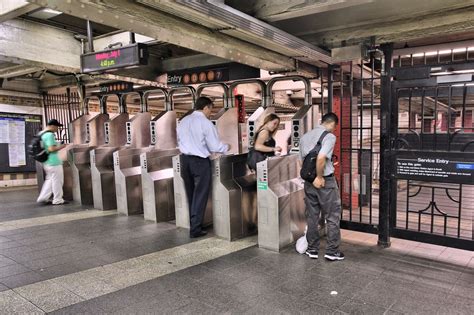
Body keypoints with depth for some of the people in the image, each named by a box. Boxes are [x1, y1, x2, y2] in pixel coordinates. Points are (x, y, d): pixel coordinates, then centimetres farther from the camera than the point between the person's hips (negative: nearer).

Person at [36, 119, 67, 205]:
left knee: (50, 180, 18)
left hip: (46, 162, 10)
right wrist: (61, 146, -9)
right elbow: (51, 149, -23)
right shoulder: (50, 135, -17)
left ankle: (43, 198, 17)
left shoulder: (42, 134, 14)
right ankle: (58, 200, 8)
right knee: (57, 181, 1)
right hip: (53, 161, -10)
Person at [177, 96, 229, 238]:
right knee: (200, 195, 4)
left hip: (185, 159, 7)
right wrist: (226, 147, 7)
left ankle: (193, 224, 29)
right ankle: (195, 229, 8)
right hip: (200, 162, -6)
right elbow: (215, 146, -12)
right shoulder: (205, 123, -13)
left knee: (191, 194, 17)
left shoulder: (183, 121, 7)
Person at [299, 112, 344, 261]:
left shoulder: (305, 136, 9)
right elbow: (321, 157, -26)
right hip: (326, 181, -6)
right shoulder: (329, 136, -12)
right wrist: (319, 177, -17)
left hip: (308, 181, 6)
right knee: (332, 216, 7)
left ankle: (312, 249, 22)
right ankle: (332, 251, 13)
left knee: (312, 216, 14)